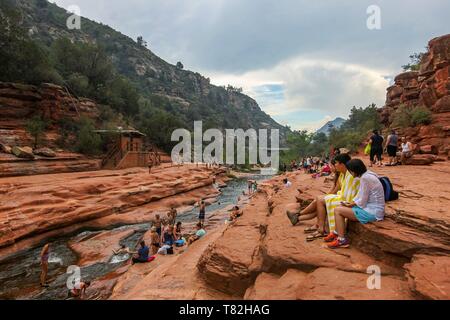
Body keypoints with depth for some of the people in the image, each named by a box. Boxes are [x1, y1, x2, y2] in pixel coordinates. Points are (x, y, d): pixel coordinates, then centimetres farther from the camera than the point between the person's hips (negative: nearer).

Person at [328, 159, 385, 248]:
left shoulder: (365, 178, -22)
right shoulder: (367, 174, 9)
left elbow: (362, 202, -20)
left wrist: (351, 205, -4)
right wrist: (351, 202, 6)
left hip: (372, 212, -10)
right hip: (372, 208, 10)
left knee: (338, 210, -8)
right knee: (341, 207, 13)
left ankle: (342, 240, 0)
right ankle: (337, 234, 20)